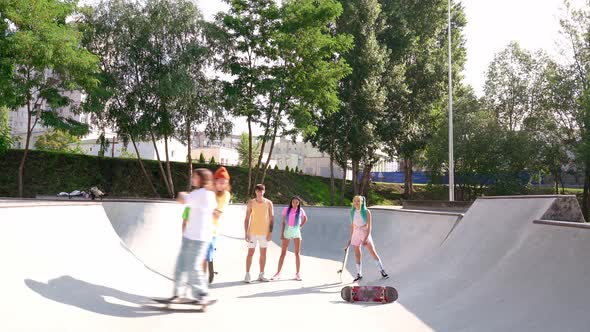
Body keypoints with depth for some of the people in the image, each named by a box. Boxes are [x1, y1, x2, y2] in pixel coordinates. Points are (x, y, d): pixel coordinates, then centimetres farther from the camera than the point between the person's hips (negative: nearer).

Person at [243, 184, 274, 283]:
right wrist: (246, 233, -6)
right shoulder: (251, 203, 0)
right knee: (250, 253, 0)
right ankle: (247, 275, 7)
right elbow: (247, 219, 0)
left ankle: (261, 275, 17)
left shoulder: (269, 203, 2)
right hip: (252, 232, -1)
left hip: (264, 233, 1)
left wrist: (270, 232, -5)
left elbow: (271, 218, 3)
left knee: (263, 254, 7)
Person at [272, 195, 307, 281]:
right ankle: (278, 273, 0)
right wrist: (282, 234, -4)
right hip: (287, 232, 0)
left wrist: (301, 226, 7)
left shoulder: (301, 210, 2)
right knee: (283, 253, -1)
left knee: (297, 253, 1)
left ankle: (297, 274, 7)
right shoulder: (286, 209, 0)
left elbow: (305, 219, 20)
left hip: (296, 232, 1)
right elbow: (283, 222, 1)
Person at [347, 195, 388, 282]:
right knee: (357, 255, 5)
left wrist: (365, 238, -17)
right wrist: (351, 238, 13)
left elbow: (369, 226, -10)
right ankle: (359, 274, 15)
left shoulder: (366, 212, -9)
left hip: (365, 233, -3)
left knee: (373, 252, -6)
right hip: (356, 234, 4)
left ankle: (382, 271, 5)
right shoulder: (352, 212, 3)